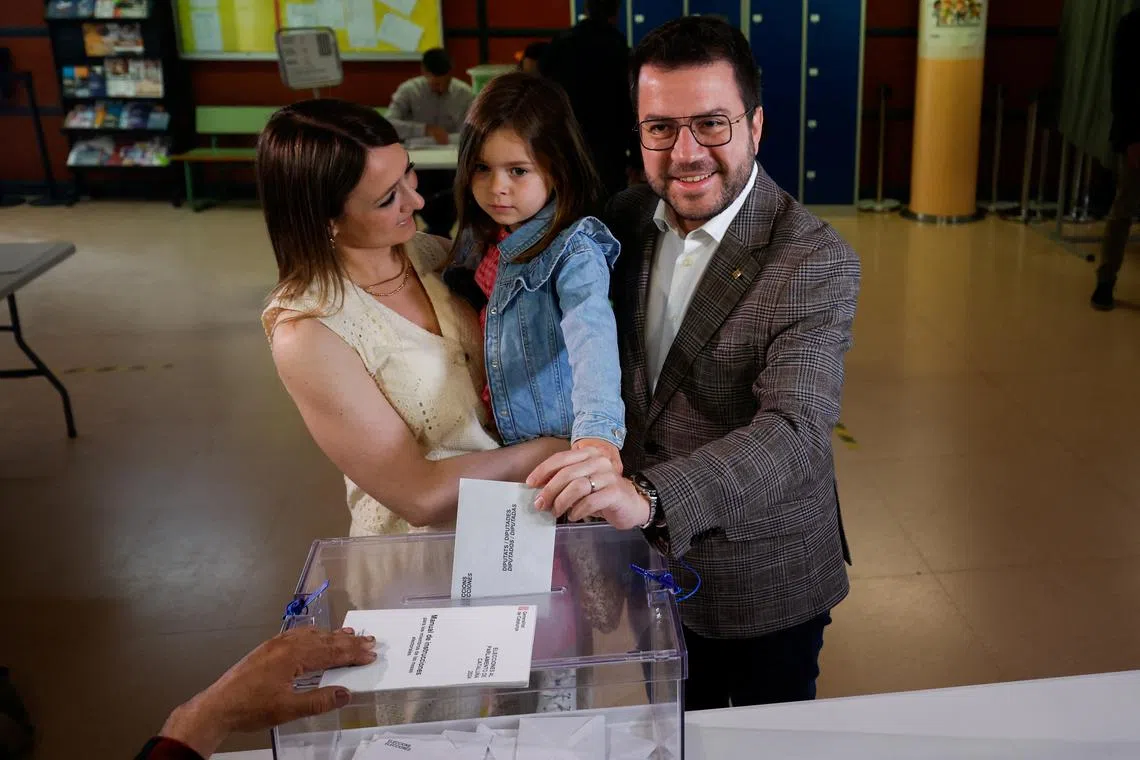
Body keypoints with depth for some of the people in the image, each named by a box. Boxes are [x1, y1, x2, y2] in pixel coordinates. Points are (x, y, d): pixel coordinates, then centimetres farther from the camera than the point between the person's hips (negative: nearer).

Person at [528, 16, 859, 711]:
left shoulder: (817, 263, -22)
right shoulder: (626, 219, -3)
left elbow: (793, 430, -34)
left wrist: (650, 496, -49)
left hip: (763, 585, -5)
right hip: (651, 563, 5)